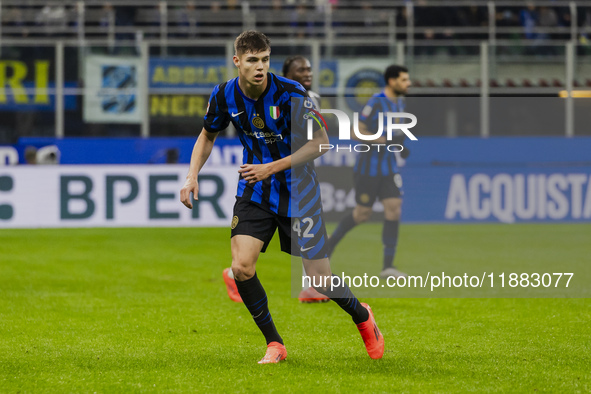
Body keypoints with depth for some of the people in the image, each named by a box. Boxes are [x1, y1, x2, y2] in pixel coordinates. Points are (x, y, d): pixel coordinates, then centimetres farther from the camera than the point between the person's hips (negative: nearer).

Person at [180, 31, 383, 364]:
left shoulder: (290, 93, -20)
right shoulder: (224, 96, -7)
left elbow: (320, 142, -13)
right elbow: (208, 136, 12)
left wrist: (272, 168, -19)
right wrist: (192, 175, -2)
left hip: (297, 190, -3)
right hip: (255, 192, 3)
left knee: (320, 279, -2)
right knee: (241, 268, -17)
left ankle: (362, 316, 32)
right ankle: (274, 345, 2)